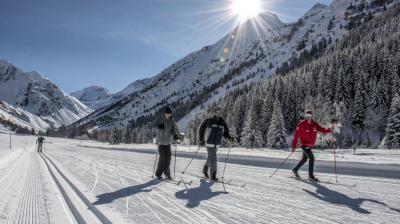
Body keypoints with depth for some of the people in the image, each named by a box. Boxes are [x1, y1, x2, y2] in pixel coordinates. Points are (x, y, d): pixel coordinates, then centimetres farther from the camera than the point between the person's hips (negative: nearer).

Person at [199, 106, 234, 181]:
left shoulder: (222, 122, 4)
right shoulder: (208, 121, -6)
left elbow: (225, 133, 9)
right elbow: (202, 129, 4)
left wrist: (230, 138, -11)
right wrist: (201, 139, 0)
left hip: (217, 144, 5)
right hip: (210, 143, -5)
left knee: (210, 158, 17)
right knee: (213, 158, -6)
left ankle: (205, 169, 40)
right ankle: (213, 175, 4)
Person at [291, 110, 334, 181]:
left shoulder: (314, 124, 4)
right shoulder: (301, 124, -11)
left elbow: (322, 130, 2)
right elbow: (296, 135, -10)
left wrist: (330, 130, -18)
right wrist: (294, 146, -13)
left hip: (310, 145, 7)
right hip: (304, 145, -7)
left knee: (304, 159, 17)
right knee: (311, 158, -15)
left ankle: (295, 170, 34)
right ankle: (311, 175, -7)